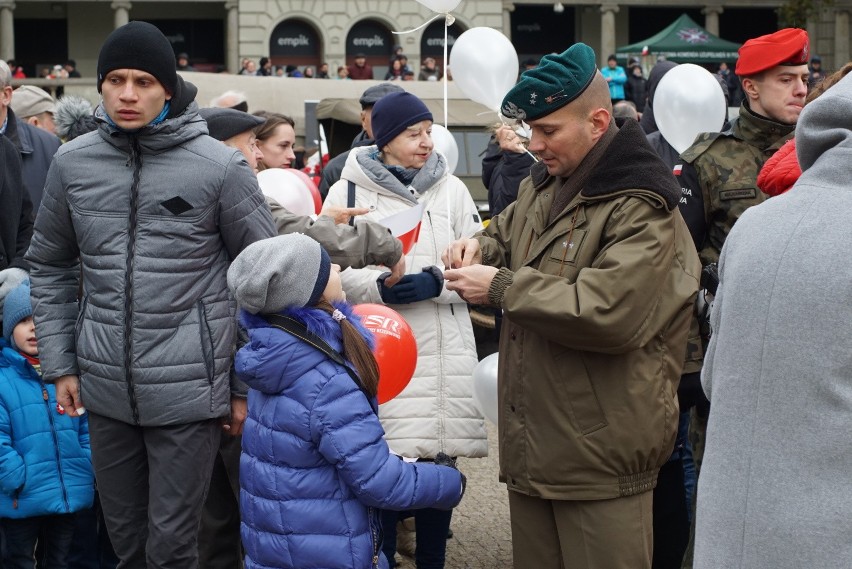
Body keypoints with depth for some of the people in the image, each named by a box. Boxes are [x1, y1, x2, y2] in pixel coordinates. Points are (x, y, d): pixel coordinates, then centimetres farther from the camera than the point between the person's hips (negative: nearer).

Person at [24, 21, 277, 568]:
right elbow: (51, 267, 14)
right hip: (104, 388, 4)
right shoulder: (71, 163, 2)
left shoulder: (220, 167, -8)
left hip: (190, 389, -4)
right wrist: (60, 364, 8)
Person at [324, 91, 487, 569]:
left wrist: (435, 282, -13)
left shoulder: (452, 189, 8)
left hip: (442, 349, 2)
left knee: (439, 457, 7)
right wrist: (379, 287, -16)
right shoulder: (349, 189, 2)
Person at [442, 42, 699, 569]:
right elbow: (506, 234, 33)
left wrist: (502, 286, -19)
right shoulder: (540, 186, 13)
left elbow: (608, 313, -28)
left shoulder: (642, 209, -16)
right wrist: (480, 247, 6)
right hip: (531, 446, 8)